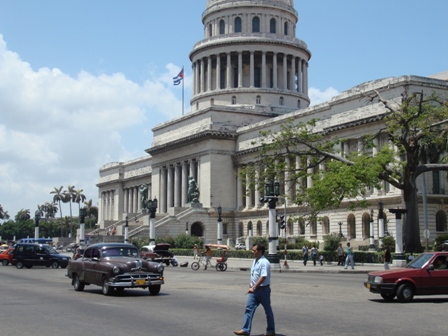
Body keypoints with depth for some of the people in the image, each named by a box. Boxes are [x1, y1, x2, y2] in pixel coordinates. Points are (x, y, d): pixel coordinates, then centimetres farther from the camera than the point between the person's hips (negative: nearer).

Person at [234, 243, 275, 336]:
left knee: (268, 311, 7)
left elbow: (263, 277, -26)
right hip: (254, 290, 8)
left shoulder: (264, 262, -19)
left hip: (263, 289, -8)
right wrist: (251, 283, 12)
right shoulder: (254, 261, 11)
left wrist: (254, 288, -28)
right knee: (249, 308, 1)